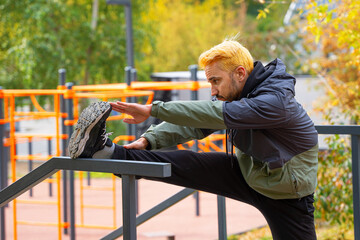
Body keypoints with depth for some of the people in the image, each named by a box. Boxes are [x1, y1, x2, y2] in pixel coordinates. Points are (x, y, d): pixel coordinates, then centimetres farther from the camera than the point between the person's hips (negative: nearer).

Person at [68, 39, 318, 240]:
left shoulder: (275, 101, -30)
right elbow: (195, 122, -4)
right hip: (247, 173, 6)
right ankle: (107, 151, -16)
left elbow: (212, 114, -34)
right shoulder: (235, 94, -2)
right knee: (187, 164, -9)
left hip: (286, 197, -6)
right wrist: (148, 140, -18)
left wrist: (152, 109, -32)